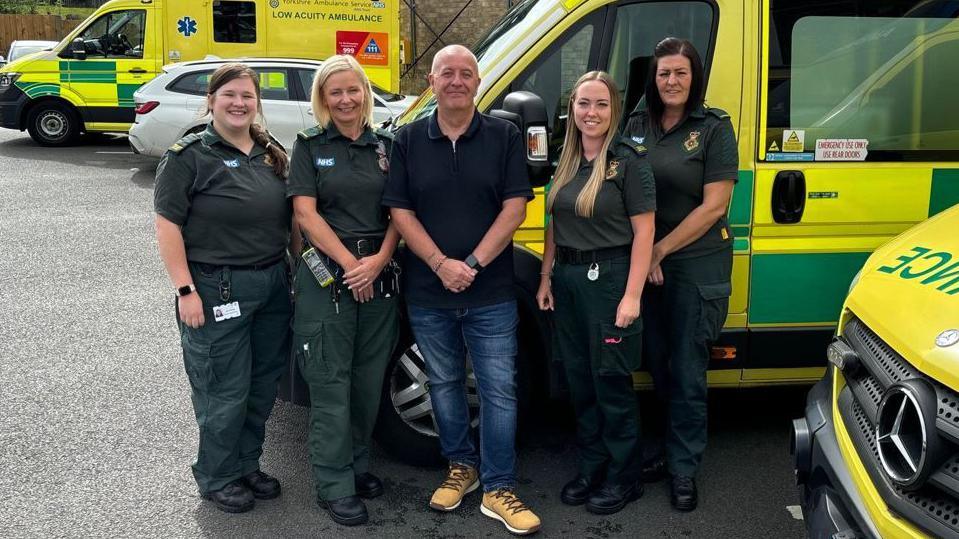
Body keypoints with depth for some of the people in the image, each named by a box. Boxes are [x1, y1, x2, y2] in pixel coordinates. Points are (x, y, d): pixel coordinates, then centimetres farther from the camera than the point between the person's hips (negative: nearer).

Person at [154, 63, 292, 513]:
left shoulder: (272, 154, 11)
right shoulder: (189, 156, -7)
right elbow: (167, 226, -11)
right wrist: (186, 290, -16)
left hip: (273, 285, 6)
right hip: (217, 289, -6)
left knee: (263, 386, 14)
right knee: (226, 392, 1)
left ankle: (247, 465, 33)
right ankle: (217, 479, 21)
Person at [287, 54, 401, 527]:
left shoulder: (385, 145, 10)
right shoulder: (309, 146, 1)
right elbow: (306, 214, -7)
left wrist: (378, 260, -9)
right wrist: (350, 264, -13)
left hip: (379, 275, 4)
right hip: (326, 275, -3)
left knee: (369, 378, 11)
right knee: (331, 383, -1)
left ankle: (358, 464, 28)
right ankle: (335, 485, 7)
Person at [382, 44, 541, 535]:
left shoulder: (504, 136, 0)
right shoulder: (409, 140, 3)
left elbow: (514, 208, -6)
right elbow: (400, 212, -1)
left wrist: (472, 264, -15)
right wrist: (441, 265, -14)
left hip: (491, 293, -2)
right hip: (428, 292, 2)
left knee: (498, 389, 1)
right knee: (444, 383, 15)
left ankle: (498, 490, 12)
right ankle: (461, 466, 34)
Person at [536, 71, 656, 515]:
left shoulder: (629, 160, -9)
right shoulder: (566, 161, 10)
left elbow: (643, 232, -12)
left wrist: (632, 295, -17)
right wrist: (546, 277, 10)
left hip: (609, 277, -6)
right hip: (567, 279, 6)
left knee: (611, 383, 3)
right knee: (579, 380, 13)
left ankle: (623, 479, 19)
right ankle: (591, 469, 28)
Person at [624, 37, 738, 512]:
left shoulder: (714, 128, -6)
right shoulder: (636, 125, 5)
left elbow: (714, 206, -11)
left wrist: (661, 249, -12)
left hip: (696, 267, -4)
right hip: (643, 264, 4)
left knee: (687, 373, 3)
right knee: (657, 364, 14)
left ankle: (683, 468, 17)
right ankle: (677, 448, 32)